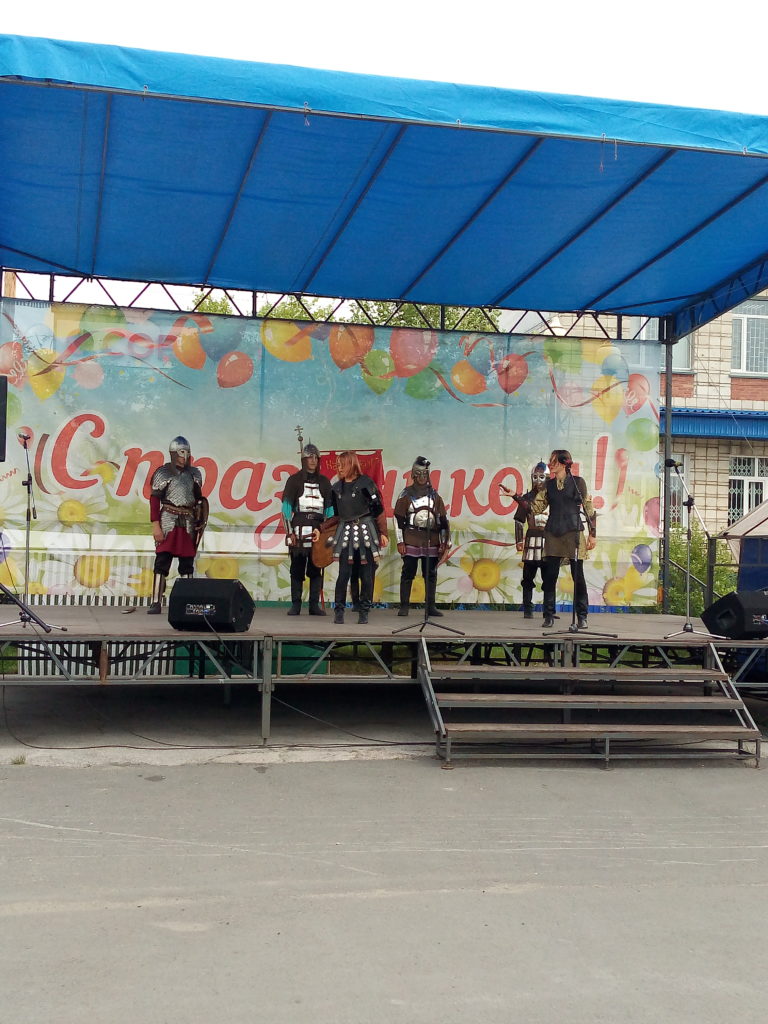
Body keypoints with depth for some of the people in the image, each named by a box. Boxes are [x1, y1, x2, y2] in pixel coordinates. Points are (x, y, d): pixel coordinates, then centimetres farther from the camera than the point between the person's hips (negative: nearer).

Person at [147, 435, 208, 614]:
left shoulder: (194, 473, 13)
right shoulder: (163, 472, -2)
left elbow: (199, 500, 19)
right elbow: (154, 499, -6)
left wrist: (199, 522, 11)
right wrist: (155, 525, -14)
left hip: (188, 523, 5)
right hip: (169, 522, -5)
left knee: (187, 563, 6)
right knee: (162, 561, -9)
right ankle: (156, 603, -8)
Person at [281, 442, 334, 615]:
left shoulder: (324, 482, 14)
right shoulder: (294, 480, 5)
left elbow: (329, 509, 15)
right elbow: (286, 507, 1)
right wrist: (290, 531, -7)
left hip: (318, 531, 2)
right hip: (298, 529, -2)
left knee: (316, 569, 0)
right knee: (297, 569, -2)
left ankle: (314, 605, 4)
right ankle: (295, 605, 2)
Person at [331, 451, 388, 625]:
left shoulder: (365, 483, -4)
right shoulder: (337, 488, 11)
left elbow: (378, 510, -4)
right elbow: (335, 514, 19)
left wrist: (383, 533, -6)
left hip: (366, 532, -3)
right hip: (346, 532, 3)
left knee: (366, 574, 1)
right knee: (344, 573, -5)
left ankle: (364, 611, 10)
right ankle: (339, 610, 1)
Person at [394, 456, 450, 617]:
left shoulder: (434, 495, 11)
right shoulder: (406, 494, 2)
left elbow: (443, 519, 12)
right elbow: (398, 519, 0)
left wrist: (444, 542, 6)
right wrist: (400, 542, -5)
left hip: (431, 540, 3)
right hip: (411, 541, -3)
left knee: (431, 575, 5)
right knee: (408, 573, -1)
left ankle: (430, 606, 11)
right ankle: (404, 606, 3)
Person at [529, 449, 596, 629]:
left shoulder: (577, 482, 1)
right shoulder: (549, 485, 12)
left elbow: (589, 508, 2)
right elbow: (536, 508, 10)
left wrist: (592, 534, -2)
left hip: (573, 533, -3)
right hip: (553, 533, 4)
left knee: (578, 576, -2)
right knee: (549, 576, 0)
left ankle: (582, 617, 6)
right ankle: (549, 616, 7)